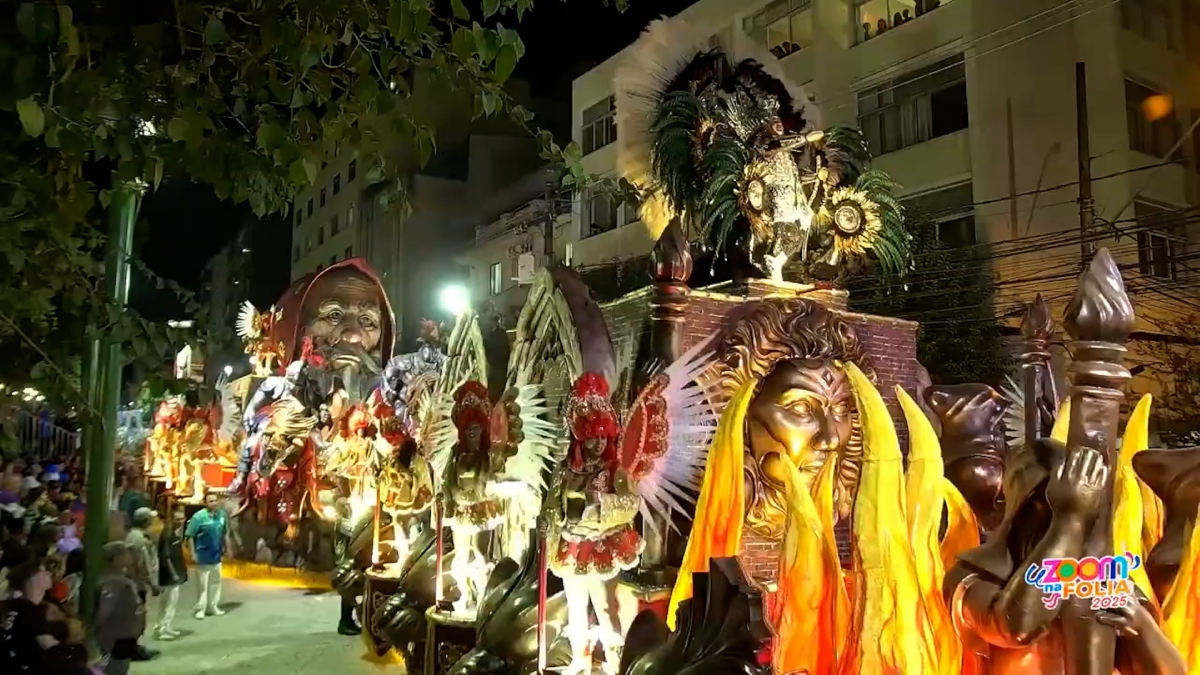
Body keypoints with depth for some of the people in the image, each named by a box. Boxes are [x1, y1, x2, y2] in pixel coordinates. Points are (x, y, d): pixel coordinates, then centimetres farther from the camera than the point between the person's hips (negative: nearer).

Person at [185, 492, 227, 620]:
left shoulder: (222, 514, 0)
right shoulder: (199, 516, -16)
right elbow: (189, 535, -14)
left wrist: (225, 547, 12)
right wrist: (193, 553, -17)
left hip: (217, 555, 6)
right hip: (203, 556, -6)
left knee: (215, 582, 15)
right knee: (202, 584, 0)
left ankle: (213, 607, 26)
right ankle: (200, 609, 10)